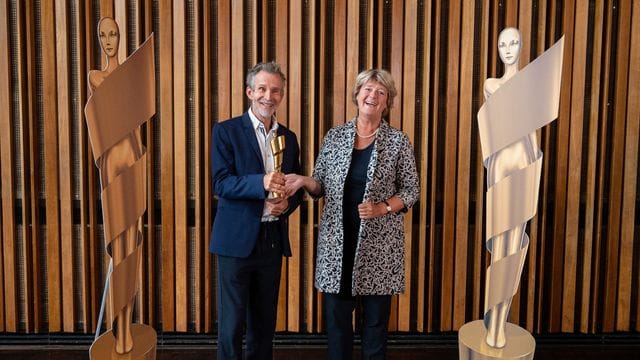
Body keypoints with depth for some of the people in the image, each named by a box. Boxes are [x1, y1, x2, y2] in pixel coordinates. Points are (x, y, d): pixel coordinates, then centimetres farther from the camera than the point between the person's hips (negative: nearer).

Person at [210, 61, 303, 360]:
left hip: (273, 239, 5)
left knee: (265, 320, 15)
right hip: (237, 238, -4)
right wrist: (261, 182, -29)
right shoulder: (226, 131, -4)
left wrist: (286, 204, -9)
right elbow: (220, 184, -13)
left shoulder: (289, 137, 10)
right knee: (232, 321, 4)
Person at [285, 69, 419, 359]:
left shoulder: (398, 141, -2)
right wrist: (303, 181, -13)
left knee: (376, 318, 10)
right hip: (337, 239, 2)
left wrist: (382, 208, -15)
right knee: (336, 315, 10)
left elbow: (411, 190, 1)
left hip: (379, 240, -1)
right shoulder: (334, 136, 4)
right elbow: (322, 186, 8)